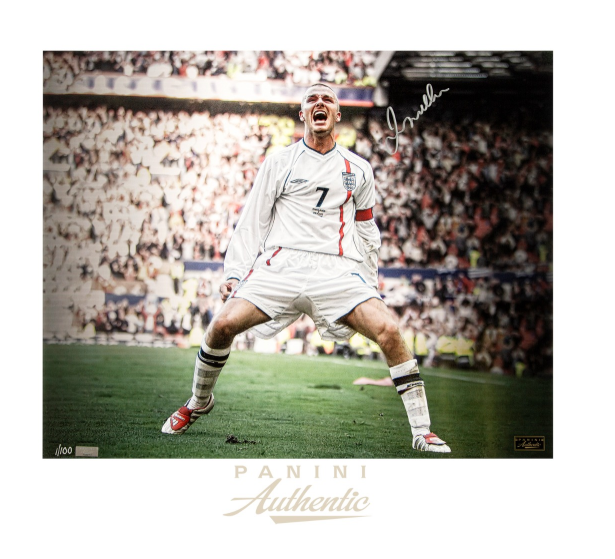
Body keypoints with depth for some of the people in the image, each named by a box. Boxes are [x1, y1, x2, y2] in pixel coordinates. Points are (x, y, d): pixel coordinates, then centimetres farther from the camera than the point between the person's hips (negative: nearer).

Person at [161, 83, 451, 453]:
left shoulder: (359, 170, 16)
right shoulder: (279, 162, 12)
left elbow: (366, 230, 25)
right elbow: (251, 223, 12)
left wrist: (371, 281, 22)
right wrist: (234, 273, 3)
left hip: (339, 270, 0)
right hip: (280, 264, 0)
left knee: (388, 330, -23)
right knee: (224, 323, -20)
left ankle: (422, 432, -14)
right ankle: (199, 403, 9)